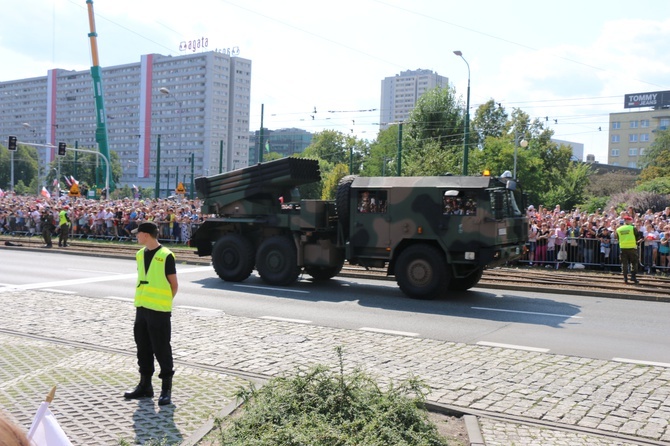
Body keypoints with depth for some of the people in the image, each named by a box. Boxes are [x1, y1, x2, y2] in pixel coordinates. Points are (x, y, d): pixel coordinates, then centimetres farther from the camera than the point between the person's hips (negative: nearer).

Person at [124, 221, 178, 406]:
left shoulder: (165, 256, -12)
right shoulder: (140, 254, 10)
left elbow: (174, 285, -7)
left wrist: (162, 302, -3)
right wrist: (142, 300, 9)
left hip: (159, 311, -7)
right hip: (141, 308, 7)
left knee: (162, 349, -1)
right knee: (143, 348, 14)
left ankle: (166, 388, 9)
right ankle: (145, 385, 26)